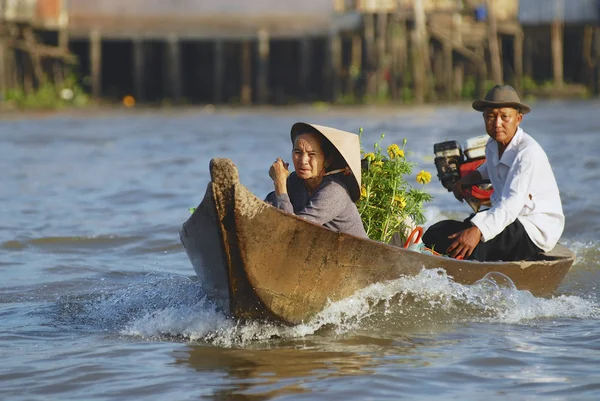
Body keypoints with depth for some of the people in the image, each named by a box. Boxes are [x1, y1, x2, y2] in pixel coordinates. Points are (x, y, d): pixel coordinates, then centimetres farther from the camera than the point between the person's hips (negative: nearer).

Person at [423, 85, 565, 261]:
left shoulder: (529, 152, -21)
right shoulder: (493, 146, 7)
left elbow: (512, 204, -34)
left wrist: (479, 230, -49)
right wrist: (473, 177, 18)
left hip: (534, 232, -9)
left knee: (469, 241, -35)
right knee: (435, 234, -4)